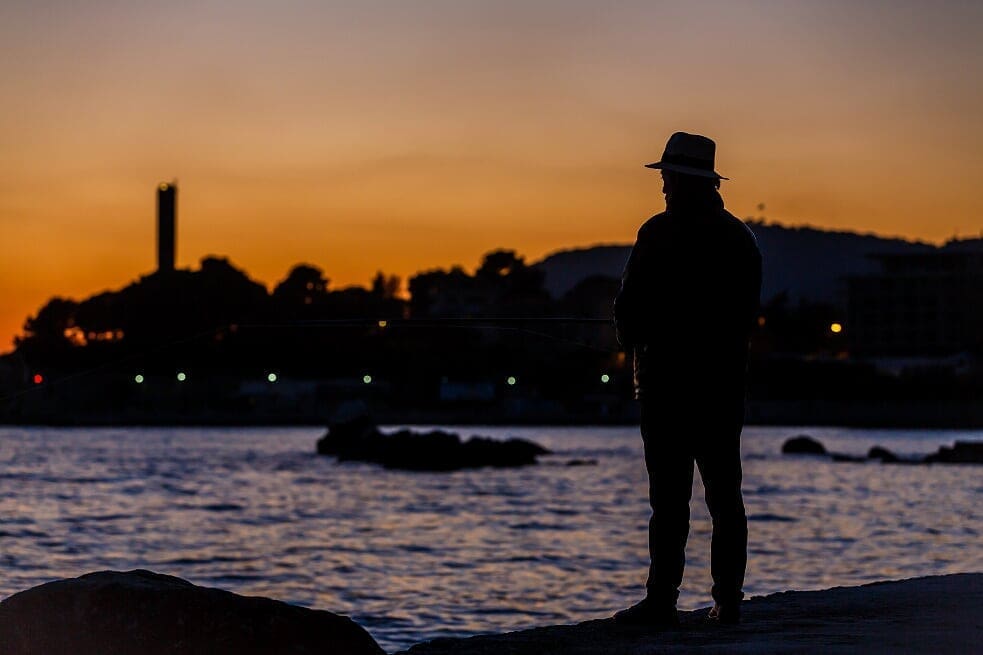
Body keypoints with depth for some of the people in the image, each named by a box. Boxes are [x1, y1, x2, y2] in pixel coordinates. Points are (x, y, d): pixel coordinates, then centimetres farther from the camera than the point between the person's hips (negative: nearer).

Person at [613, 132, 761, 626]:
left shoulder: (661, 233, -8)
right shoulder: (740, 237, 10)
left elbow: (631, 304, -8)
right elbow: (749, 310, 14)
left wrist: (632, 341, 10)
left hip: (667, 377, -5)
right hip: (727, 378, 5)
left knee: (669, 494, -6)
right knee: (725, 493, 8)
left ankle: (662, 600, -7)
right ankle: (728, 599, 8)